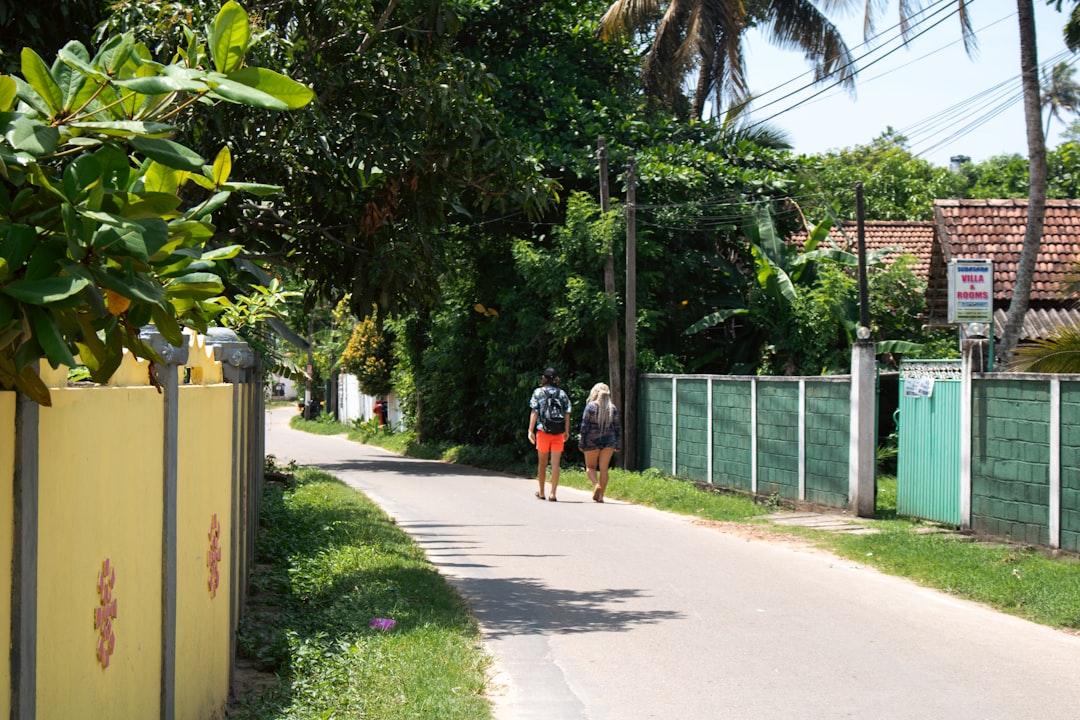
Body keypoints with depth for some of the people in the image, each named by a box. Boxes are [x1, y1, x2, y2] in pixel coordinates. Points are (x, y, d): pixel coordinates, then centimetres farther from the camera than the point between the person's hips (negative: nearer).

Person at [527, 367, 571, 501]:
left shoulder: (538, 392, 0)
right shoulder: (562, 394, 5)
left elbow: (534, 412, -5)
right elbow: (567, 414, 4)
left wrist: (530, 430, -4)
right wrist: (567, 431, 12)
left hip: (543, 431, -1)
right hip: (559, 433, 1)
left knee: (542, 463, 12)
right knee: (555, 464, 0)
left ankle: (541, 492, 21)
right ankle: (553, 493, -8)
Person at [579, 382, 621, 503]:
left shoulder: (590, 406, -6)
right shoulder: (613, 408, 4)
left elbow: (584, 426, -7)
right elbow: (617, 427, 6)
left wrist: (581, 443, -2)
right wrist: (618, 445, 12)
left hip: (592, 441, -3)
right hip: (609, 441, 3)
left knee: (590, 467, 9)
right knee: (604, 468, 7)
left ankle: (596, 484, -18)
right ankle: (600, 496, 4)